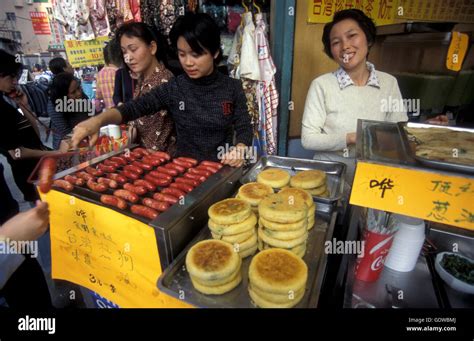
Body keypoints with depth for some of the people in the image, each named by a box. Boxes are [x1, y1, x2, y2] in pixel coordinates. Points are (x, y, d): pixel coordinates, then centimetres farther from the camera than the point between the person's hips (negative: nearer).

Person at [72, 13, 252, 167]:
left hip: (221, 169, 0)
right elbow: (134, 107, -6)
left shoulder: (232, 88, -3)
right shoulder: (174, 88, -1)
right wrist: (98, 120, -23)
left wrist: (240, 150, -24)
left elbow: (244, 128, -2)